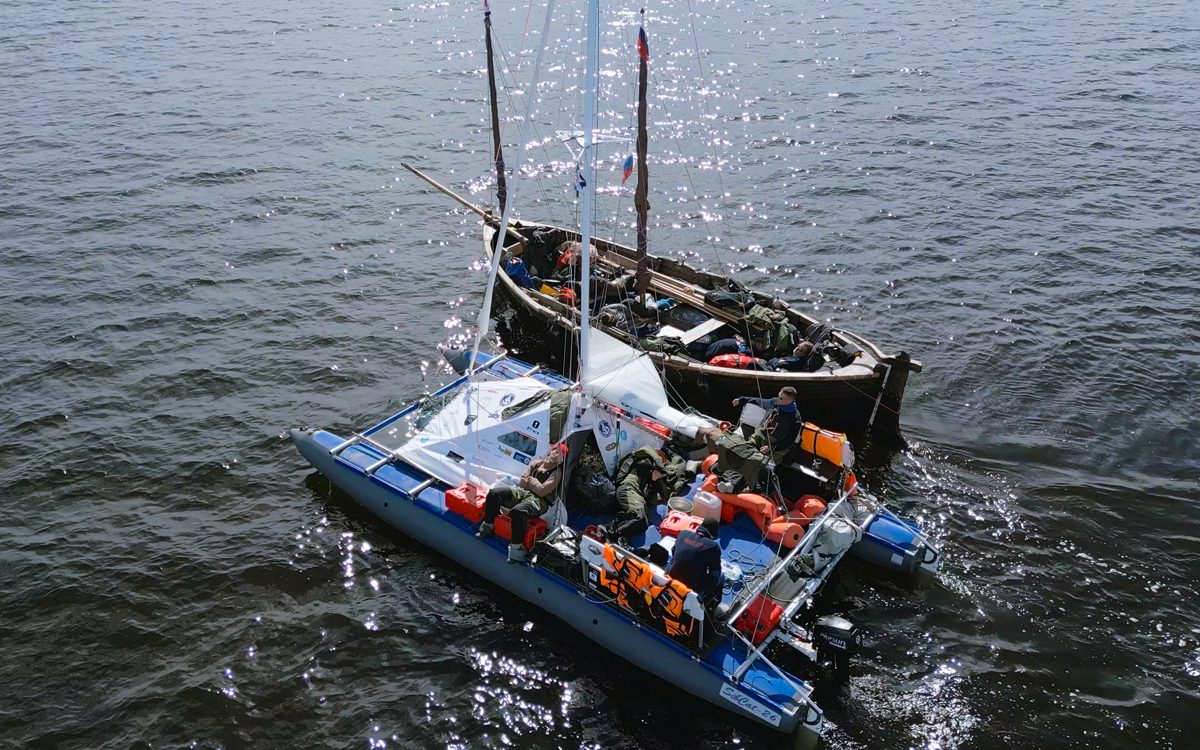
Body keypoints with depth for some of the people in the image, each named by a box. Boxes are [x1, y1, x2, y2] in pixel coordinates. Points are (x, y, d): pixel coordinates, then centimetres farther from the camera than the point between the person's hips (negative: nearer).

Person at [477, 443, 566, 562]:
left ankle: (517, 548, -29)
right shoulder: (537, 463, 12)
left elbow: (542, 491, -16)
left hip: (539, 500, -7)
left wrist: (530, 479, -1)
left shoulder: (557, 472, -6)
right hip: (522, 493, 7)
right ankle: (487, 527, 5)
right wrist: (535, 484, -3)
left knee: (518, 511, -38)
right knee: (494, 493, -8)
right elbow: (521, 483, 11)